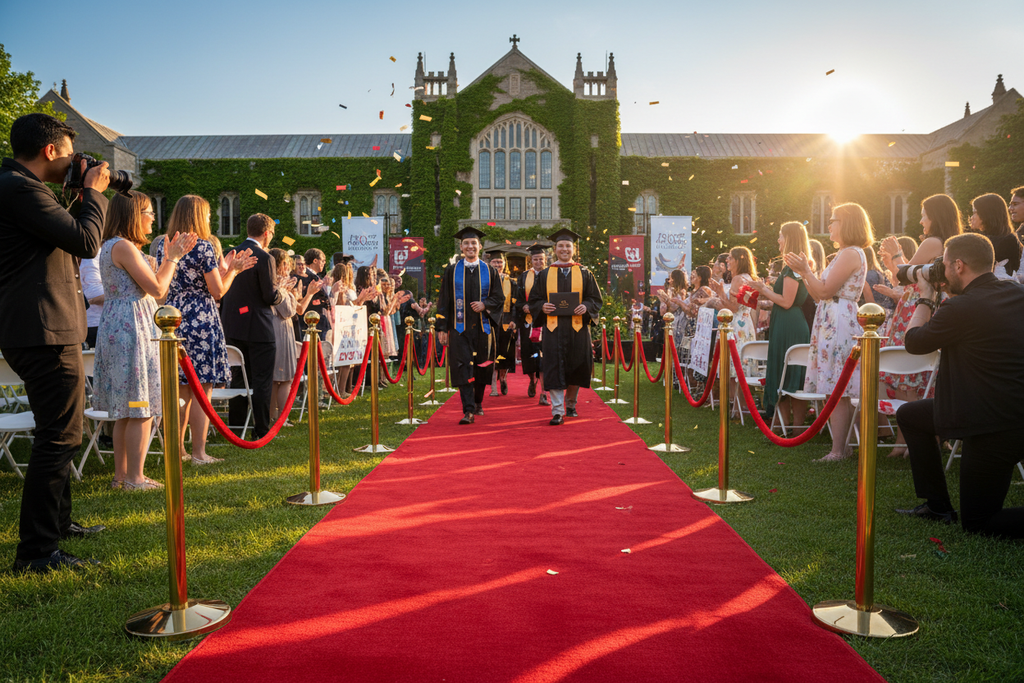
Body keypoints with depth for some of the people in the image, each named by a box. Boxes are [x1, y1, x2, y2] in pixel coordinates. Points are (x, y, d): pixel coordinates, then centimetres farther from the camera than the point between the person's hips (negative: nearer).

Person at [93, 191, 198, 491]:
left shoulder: (112, 246, 19)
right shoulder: (124, 246, -13)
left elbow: (149, 286, 18)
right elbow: (157, 289, -15)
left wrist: (170, 257, 18)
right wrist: (172, 258, -3)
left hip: (118, 329, 11)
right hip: (133, 329, -11)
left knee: (126, 409, 13)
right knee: (141, 409, -5)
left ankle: (121, 474, 19)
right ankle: (135, 477, 0)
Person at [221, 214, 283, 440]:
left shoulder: (231, 254, 5)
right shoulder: (263, 258, -15)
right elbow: (271, 296, -16)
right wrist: (281, 294, 5)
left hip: (232, 326, 7)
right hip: (258, 328, -7)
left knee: (238, 378, 16)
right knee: (262, 380, 1)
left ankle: (235, 427, 22)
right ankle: (262, 430, 5)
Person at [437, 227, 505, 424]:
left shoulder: (489, 271, 8)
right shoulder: (451, 271, 6)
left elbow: (499, 297, 6)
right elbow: (443, 301, 4)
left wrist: (485, 304, -15)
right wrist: (442, 327, -3)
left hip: (483, 326, 1)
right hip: (460, 327, -1)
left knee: (482, 367, 10)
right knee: (463, 368, -9)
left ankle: (478, 402, 31)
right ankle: (468, 410, -10)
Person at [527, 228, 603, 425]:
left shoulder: (584, 274, 9)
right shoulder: (545, 274, 10)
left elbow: (596, 299, 8)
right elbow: (534, 299, 11)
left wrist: (586, 307, -13)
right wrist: (542, 306, -11)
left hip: (577, 327, 1)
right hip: (553, 327, -1)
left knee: (576, 368, 7)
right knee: (554, 369, -7)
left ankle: (570, 404, 30)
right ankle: (557, 411, -4)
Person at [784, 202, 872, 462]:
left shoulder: (851, 254, -11)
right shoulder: (845, 255, 23)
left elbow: (825, 291, -17)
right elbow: (821, 294, 19)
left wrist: (806, 270, -8)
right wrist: (803, 272, 14)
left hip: (838, 325, -10)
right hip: (831, 325, 10)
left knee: (837, 391, -9)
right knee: (836, 392, 10)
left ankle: (838, 451, -5)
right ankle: (841, 446, 15)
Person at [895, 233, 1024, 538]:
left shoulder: (961, 307, -23)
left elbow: (914, 341, -6)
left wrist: (925, 298, 8)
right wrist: (948, 295, 14)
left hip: (995, 429, -9)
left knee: (976, 523, 6)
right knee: (909, 414, 22)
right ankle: (937, 505, 27)